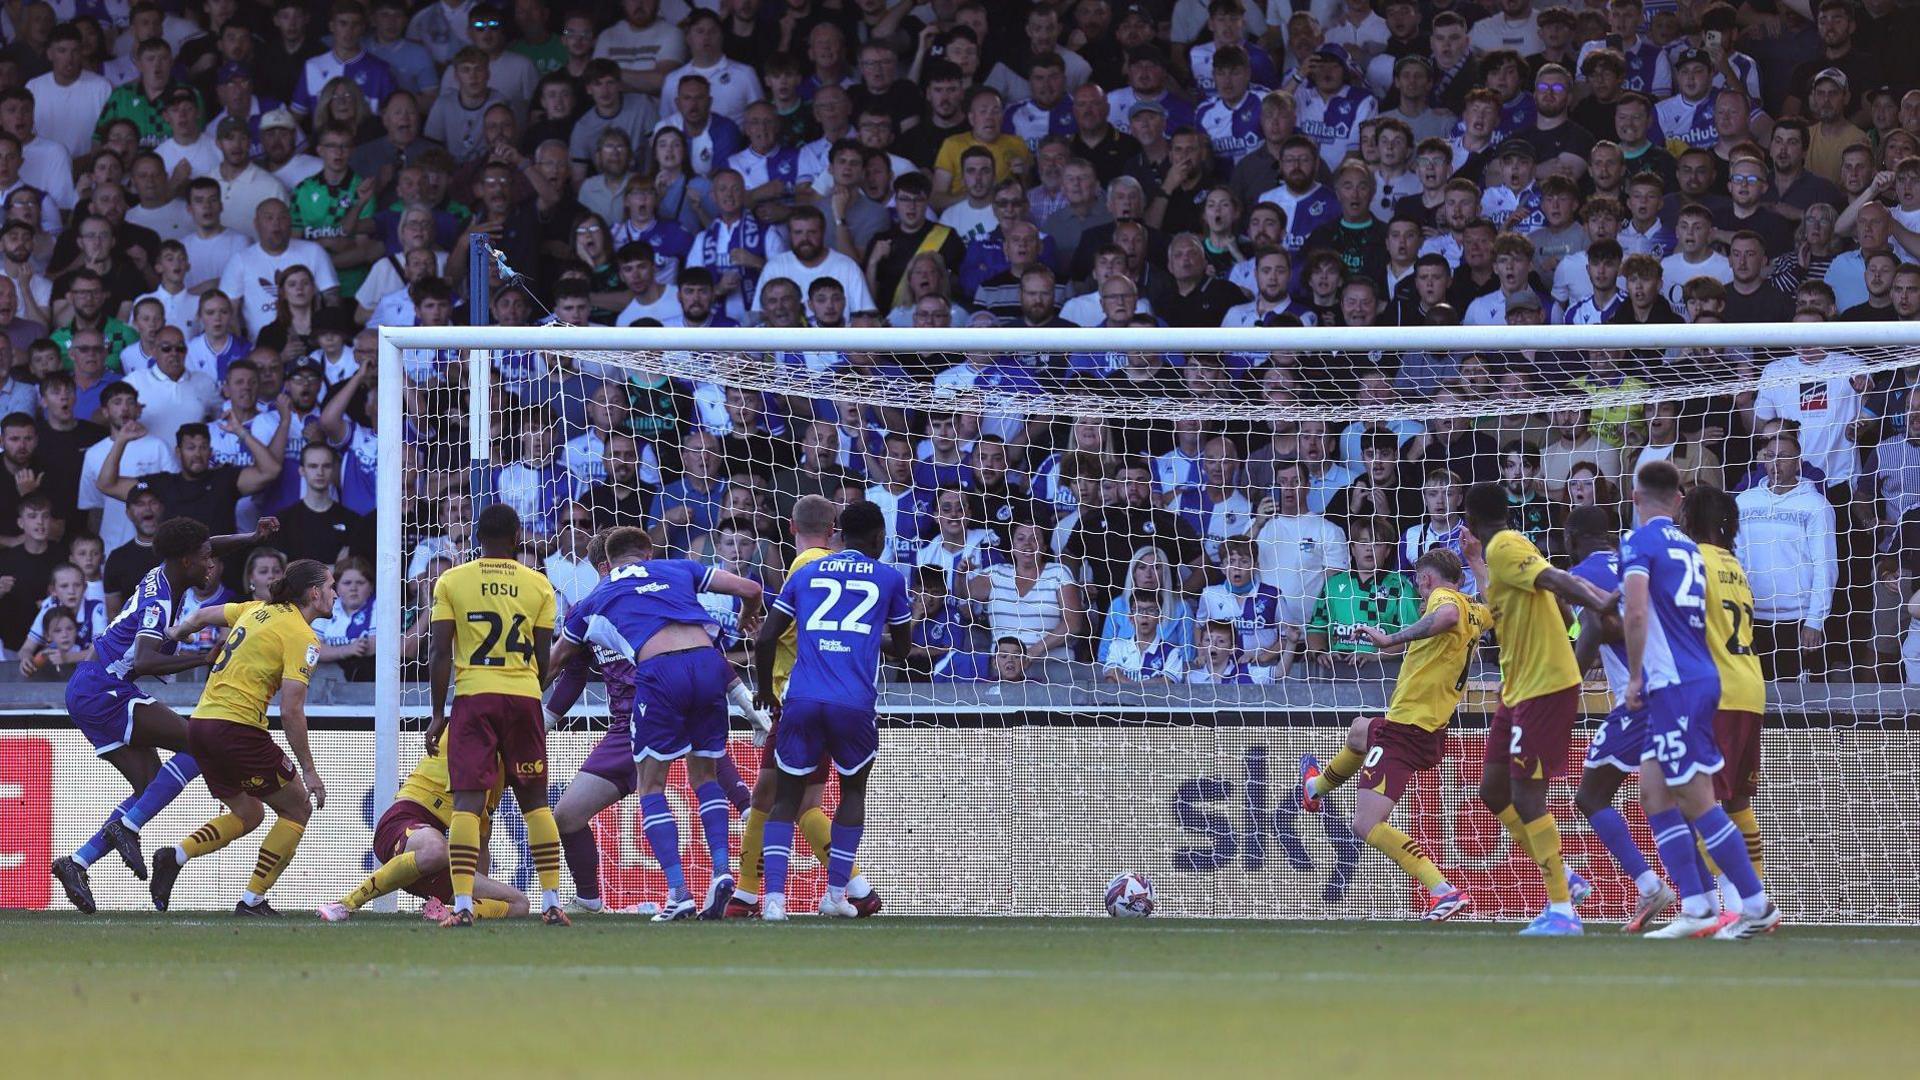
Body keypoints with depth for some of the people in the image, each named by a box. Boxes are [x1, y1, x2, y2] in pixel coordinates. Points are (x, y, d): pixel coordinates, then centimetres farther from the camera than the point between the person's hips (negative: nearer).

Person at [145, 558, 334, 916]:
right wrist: (308, 770, -8)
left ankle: (175, 856, 0)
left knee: (248, 815, 22)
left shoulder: (258, 611, 15)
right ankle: (252, 902, 2)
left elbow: (202, 616, 29)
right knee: (297, 809, 7)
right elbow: (290, 712, -14)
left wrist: (177, 633, 49)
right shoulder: (301, 637, -8)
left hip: (200, 724, 8)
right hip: (238, 728, -8)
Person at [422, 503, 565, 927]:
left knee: (467, 801, -5)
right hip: (523, 696, 2)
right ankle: (551, 902, 8)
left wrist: (437, 714, 4)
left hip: (473, 695, -1)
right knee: (535, 801, 11)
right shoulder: (538, 585, 7)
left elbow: (440, 653, -1)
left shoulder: (451, 582, 3)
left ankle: (462, 904, -16)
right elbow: (543, 658, 8)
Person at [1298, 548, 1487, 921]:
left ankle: (1443, 891, -25)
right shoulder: (1477, 613, 11)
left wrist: (1392, 639, -37)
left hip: (1406, 727, -10)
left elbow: (1447, 615, -40)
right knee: (1359, 732, 41)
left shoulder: (1442, 596, -14)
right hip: (1434, 732, 10)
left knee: (1367, 826, -15)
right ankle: (1318, 787, 71)